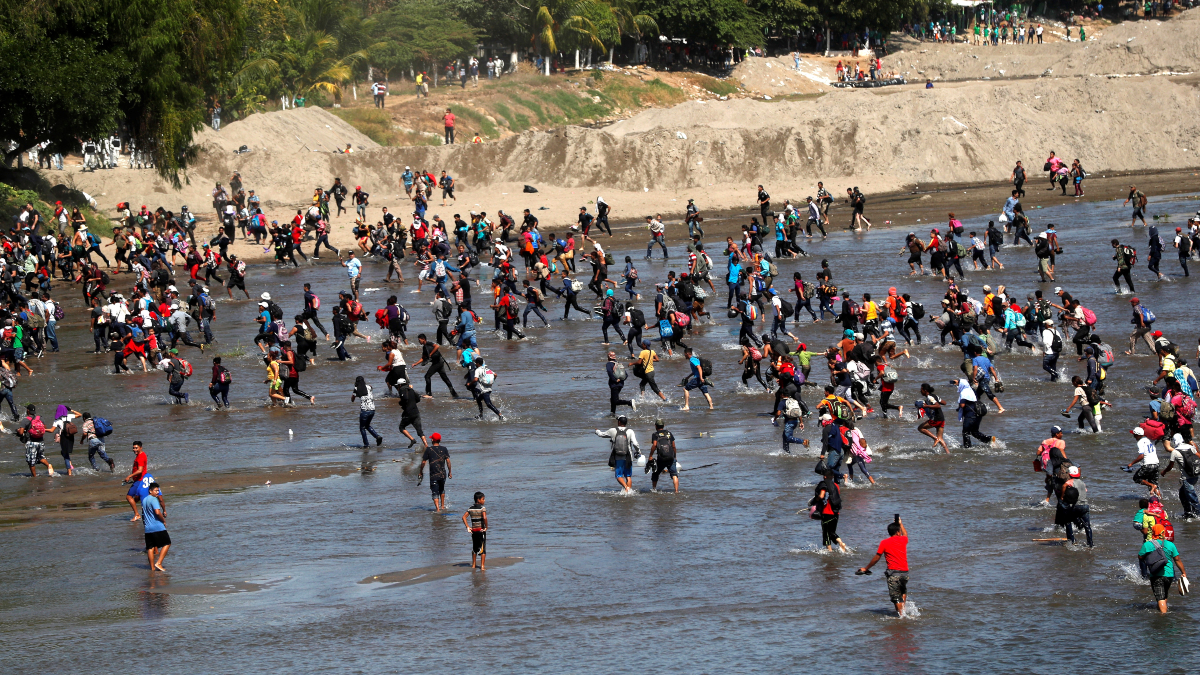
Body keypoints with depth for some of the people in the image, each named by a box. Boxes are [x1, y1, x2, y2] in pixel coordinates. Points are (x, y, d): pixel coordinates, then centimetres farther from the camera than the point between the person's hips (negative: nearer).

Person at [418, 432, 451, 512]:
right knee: (442, 490, 26)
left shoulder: (429, 449, -6)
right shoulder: (444, 449, 1)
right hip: (443, 474, 3)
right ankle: (442, 506, 33)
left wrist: (420, 472, 9)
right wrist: (450, 472, 8)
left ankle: (437, 509, -14)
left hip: (433, 475, -3)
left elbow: (423, 462, -4)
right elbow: (448, 461, -1)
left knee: (435, 492, -1)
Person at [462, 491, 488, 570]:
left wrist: (468, 527, 1)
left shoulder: (471, 508, 6)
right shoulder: (482, 508, -11)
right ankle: (482, 566, -4)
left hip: (474, 530, 5)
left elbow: (464, 517, 1)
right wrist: (486, 527, -13)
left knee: (474, 548, 19)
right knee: (483, 548, 1)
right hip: (481, 530, -5)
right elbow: (484, 517, -26)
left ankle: (473, 565, 25)